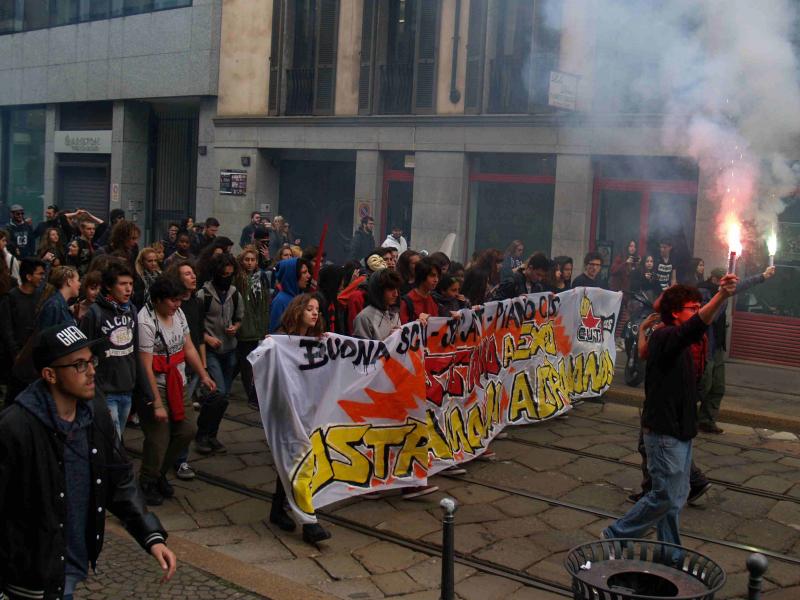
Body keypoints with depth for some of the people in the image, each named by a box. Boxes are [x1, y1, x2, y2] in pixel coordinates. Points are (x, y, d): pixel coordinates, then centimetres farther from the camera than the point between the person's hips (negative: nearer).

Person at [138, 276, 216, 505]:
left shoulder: (178, 314, 4)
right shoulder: (146, 322, -20)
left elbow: (189, 348, 11)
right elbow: (146, 366, -20)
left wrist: (203, 375, 3)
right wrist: (157, 403, -21)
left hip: (178, 386, 8)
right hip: (156, 389, -8)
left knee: (186, 431, 8)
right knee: (159, 439, -2)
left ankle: (160, 473, 31)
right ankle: (147, 483, 23)